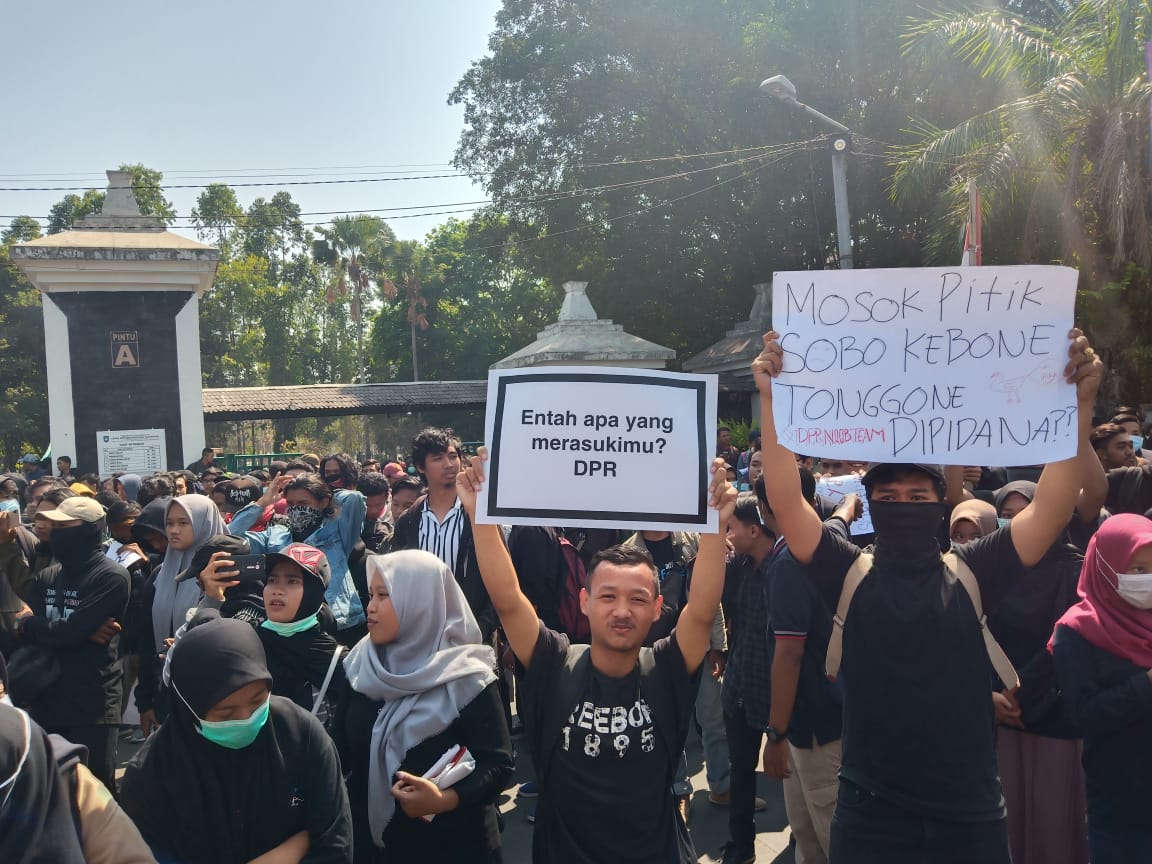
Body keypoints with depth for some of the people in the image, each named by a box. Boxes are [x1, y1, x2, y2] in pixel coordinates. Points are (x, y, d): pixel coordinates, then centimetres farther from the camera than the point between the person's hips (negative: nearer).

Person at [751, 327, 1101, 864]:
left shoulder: (973, 573, -2)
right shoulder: (849, 574, -4)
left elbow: (1053, 506, -9)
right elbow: (785, 501, -13)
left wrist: (1081, 402, -18)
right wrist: (771, 400, -21)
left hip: (970, 816, 1)